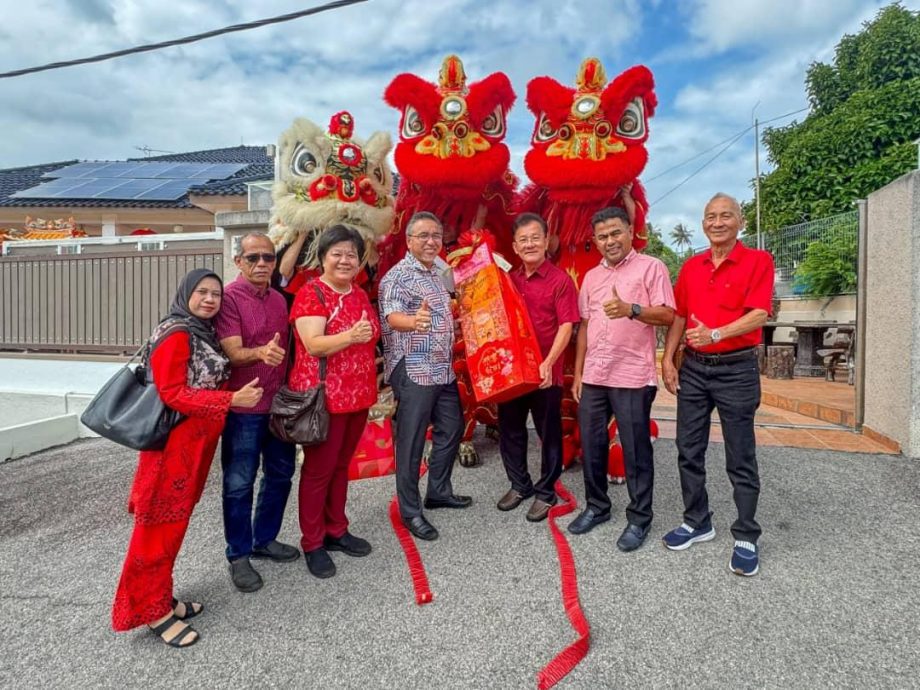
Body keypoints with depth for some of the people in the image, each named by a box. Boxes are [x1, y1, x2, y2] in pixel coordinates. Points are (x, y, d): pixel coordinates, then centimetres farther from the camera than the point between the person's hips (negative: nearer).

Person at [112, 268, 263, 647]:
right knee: (161, 525, 2)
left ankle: (161, 597, 30)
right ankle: (152, 609, 15)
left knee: (175, 521, 17)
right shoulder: (175, 333, -15)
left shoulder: (204, 332, 12)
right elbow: (172, 392, -20)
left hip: (197, 441, 9)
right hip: (173, 443, -9)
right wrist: (231, 400, -23)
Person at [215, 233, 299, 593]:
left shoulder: (279, 299, 9)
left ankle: (265, 539, 35)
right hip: (244, 407, -7)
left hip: (280, 402, 7)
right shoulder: (229, 297, -12)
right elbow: (233, 353, -20)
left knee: (280, 474, 16)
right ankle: (239, 556, 22)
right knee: (239, 483, 5)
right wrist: (260, 353, -41)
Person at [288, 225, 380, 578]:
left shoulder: (360, 294, 11)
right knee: (319, 469, 5)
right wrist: (351, 336, -35)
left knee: (341, 465, 18)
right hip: (324, 396, -7)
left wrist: (372, 384, 17)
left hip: (358, 394, 7)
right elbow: (313, 345, -21)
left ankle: (336, 530, 33)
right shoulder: (311, 294, -11)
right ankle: (312, 543, 21)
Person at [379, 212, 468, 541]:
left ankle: (438, 491, 34)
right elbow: (392, 316, -30)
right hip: (413, 370, -9)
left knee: (451, 428, 17)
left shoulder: (437, 273, 15)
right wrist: (413, 321, -49)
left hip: (443, 369, 9)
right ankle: (410, 511, 14)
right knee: (411, 442, 0)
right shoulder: (397, 275, -12)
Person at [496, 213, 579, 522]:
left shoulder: (560, 279, -7)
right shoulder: (508, 280, 10)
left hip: (545, 372, -5)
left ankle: (546, 492, 26)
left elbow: (567, 326, -13)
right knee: (510, 430, 15)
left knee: (549, 434, 9)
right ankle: (519, 484, 35)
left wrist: (548, 362, -22)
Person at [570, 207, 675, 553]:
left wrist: (630, 309, -28)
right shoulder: (591, 276, 15)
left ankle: (639, 519, 20)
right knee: (591, 445, 12)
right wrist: (578, 373, 12)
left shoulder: (651, 267, -2)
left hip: (633, 377, -5)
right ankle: (596, 506, 30)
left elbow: (667, 315, -10)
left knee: (635, 450, 4)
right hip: (593, 376, 6)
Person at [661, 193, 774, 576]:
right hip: (693, 368, 5)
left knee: (740, 460, 4)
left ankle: (746, 539, 19)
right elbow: (679, 316, 10)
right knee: (689, 452, 10)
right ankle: (697, 522, 27)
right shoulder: (691, 266, 11)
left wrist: (715, 334, -28)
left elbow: (759, 314, -14)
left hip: (737, 369, -4)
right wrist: (667, 359, 2)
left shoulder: (758, 261, -3)